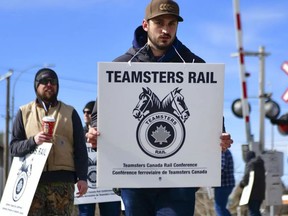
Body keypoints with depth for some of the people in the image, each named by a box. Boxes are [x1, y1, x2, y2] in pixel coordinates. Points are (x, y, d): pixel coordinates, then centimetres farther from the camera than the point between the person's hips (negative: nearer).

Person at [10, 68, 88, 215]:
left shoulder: (70, 113, 16)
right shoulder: (24, 112, 15)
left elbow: (80, 148, 11)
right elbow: (14, 147, 9)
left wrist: (82, 177, 0)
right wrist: (33, 141, -11)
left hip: (62, 181, 0)